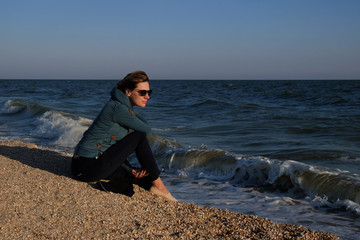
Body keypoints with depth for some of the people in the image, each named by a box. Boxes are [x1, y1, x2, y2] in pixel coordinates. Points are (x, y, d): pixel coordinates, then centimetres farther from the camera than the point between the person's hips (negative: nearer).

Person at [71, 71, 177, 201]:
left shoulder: (124, 107, 12)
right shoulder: (118, 108, -18)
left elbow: (117, 150, 14)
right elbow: (147, 129, -8)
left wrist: (131, 170, 2)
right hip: (87, 166, -10)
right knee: (139, 136, -11)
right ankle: (158, 185, -3)